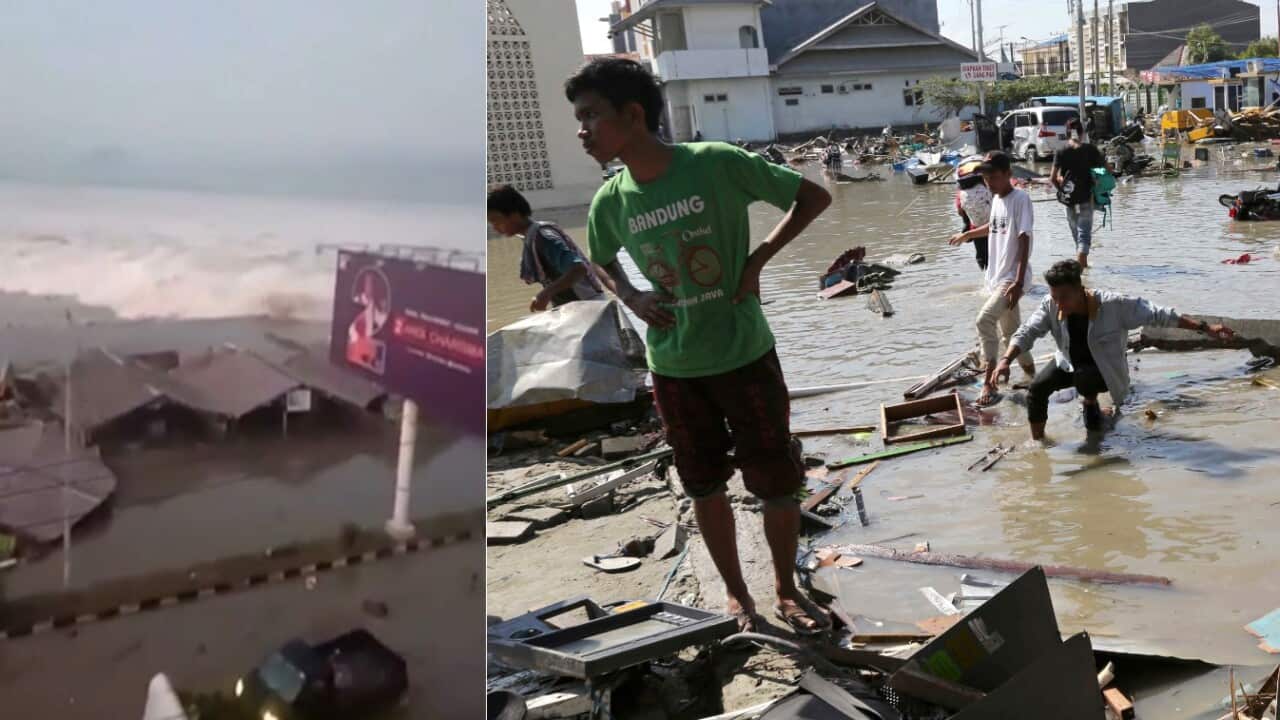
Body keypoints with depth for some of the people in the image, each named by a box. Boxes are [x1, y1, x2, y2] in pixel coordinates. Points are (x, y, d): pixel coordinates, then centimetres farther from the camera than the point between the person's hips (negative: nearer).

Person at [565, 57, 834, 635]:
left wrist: (758, 258, -14)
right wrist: (631, 298, -1)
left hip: (745, 355, -3)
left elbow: (814, 196, -6)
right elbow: (603, 261, 18)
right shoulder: (610, 202, -4)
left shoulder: (718, 164, -16)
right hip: (673, 368, 3)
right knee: (706, 487, 13)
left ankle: (787, 591, 30)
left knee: (777, 483, 7)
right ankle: (736, 594, 33)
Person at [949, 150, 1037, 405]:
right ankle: (1032, 375, 33)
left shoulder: (1020, 199, -14)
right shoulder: (997, 199, 10)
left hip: (1012, 277, -9)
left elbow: (1024, 242, -19)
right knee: (1010, 332, 16)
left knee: (985, 320, -24)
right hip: (997, 277, 9)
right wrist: (966, 234, 47)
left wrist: (1019, 282, -26)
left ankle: (989, 384, -22)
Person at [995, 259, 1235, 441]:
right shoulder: (1051, 307, -21)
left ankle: (1091, 402, 1)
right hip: (1069, 363, 3)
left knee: (1084, 377, -36)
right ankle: (1037, 442, -2)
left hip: (1103, 369, -3)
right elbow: (1026, 333, -21)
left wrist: (1205, 328, -21)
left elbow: (1157, 315, -24)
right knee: (1037, 388, -21)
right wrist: (1006, 360, -39)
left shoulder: (1113, 305, -29)